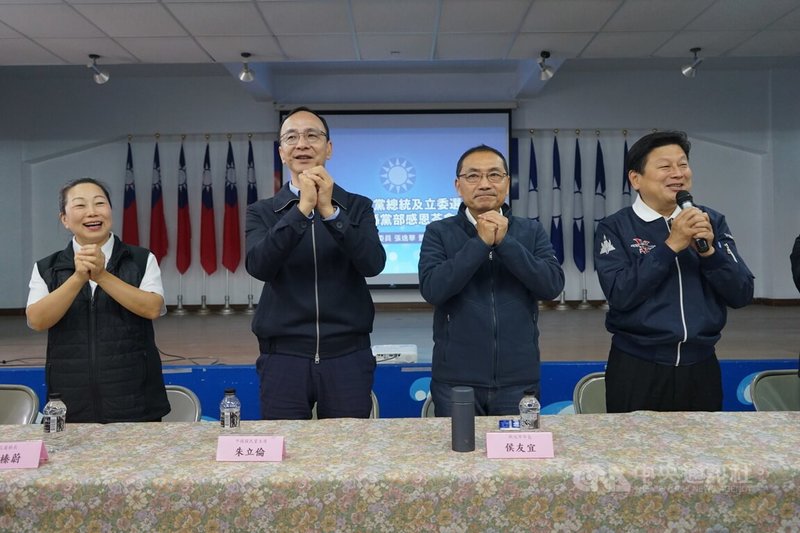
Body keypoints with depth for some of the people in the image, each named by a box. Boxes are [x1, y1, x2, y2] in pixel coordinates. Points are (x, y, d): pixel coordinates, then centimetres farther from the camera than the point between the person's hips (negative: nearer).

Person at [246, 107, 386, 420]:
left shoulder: (357, 206, 5)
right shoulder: (262, 212, 5)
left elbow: (373, 264, -11)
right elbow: (258, 265, -13)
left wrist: (329, 211, -20)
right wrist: (302, 208, -21)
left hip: (347, 356, 0)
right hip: (283, 357, 0)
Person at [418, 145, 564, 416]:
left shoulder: (531, 231, 5)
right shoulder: (439, 232, 0)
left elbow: (553, 285, -9)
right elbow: (432, 289, -15)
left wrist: (504, 241, -16)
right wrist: (480, 242, -17)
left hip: (519, 379, 2)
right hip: (455, 380, -1)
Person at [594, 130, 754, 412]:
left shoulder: (711, 221, 3)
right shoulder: (614, 228, -6)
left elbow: (742, 295, 0)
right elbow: (620, 295, -18)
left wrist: (709, 251, -16)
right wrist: (670, 246, -21)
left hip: (701, 367, 3)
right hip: (637, 369, -3)